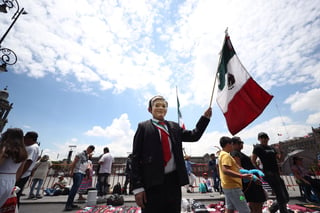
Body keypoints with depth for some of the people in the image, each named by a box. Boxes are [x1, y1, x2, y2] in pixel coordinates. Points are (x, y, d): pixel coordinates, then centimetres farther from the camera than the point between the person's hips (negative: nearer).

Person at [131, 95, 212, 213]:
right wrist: (138, 187, -10)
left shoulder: (174, 126, 11)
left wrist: (205, 118, 3)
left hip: (173, 179, 4)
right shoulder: (143, 127, -2)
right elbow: (136, 157, -5)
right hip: (152, 181, -4)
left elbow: (194, 136, 10)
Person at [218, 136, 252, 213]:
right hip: (233, 187, -10)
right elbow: (225, 170, -30)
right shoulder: (226, 155, -18)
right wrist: (242, 176, -34)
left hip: (228, 186, 10)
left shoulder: (222, 154, 14)